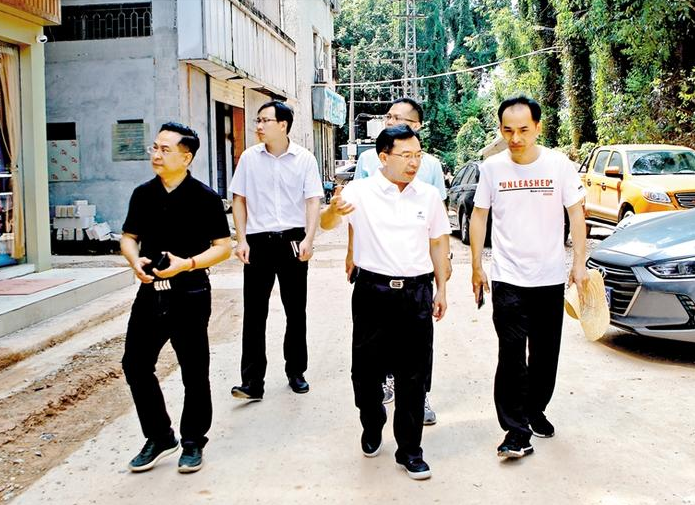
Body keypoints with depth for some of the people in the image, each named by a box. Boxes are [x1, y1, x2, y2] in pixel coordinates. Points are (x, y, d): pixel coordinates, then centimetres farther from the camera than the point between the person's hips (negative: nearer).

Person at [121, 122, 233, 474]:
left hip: (189, 295, -5)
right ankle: (159, 438, 24)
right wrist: (135, 261, -6)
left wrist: (186, 264, -20)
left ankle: (192, 443, 24)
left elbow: (223, 246, -6)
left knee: (194, 372, 5)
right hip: (150, 292, 5)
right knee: (135, 365, 6)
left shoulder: (204, 197, -7)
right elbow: (129, 237, 15)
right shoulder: (143, 194, 7)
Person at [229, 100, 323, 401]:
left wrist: (308, 238, -14)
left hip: (292, 239, 0)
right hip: (258, 240, 1)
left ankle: (296, 372, 25)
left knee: (296, 310, 10)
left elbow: (313, 200, -2)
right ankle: (252, 382, 3)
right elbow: (239, 199, 7)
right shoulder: (249, 157, 3)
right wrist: (241, 239, -1)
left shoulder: (304, 159, 0)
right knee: (254, 312, -1)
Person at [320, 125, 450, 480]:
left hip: (416, 292, 2)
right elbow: (326, 224, -17)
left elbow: (438, 242, 14)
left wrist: (441, 289, 11)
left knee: (413, 374, 6)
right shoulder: (361, 191, -5)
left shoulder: (429, 195, 6)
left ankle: (409, 450, 19)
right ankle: (372, 427, 37)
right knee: (366, 367, 9)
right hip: (373, 291, -2)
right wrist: (334, 210, -41)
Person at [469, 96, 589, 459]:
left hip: (550, 278, 1)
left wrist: (579, 263, -4)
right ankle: (516, 431, 0)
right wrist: (476, 266, 4)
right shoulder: (492, 167, -2)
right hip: (507, 279, -1)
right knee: (512, 355, -7)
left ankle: (535, 410, 33)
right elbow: (479, 215, 6)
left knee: (545, 354, 13)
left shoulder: (559, 164, -4)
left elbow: (575, 213, 2)